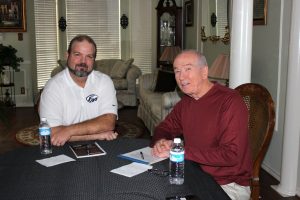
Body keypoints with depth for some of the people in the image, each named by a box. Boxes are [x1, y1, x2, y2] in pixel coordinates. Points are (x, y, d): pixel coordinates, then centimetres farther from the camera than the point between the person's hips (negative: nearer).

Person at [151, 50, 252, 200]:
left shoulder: (230, 101, -20)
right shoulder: (186, 101, 5)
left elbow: (231, 155, -27)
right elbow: (164, 128, 15)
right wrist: (161, 141, -10)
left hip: (229, 185, -6)